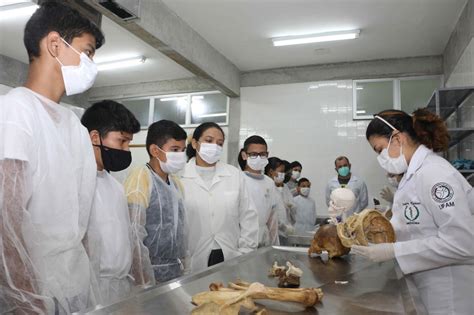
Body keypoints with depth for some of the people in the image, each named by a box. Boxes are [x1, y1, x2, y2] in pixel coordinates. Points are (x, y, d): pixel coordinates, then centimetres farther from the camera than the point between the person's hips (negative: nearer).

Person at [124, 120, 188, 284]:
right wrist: (147, 284, -18)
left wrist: (182, 265, 12)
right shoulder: (140, 179, -16)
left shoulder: (176, 182, 7)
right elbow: (134, 238, -19)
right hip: (152, 274, -7)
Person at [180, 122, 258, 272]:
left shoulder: (236, 175, 3)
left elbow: (248, 217, 5)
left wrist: (245, 252, 2)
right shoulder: (180, 177, -4)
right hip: (193, 261, -1)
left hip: (231, 259, 2)